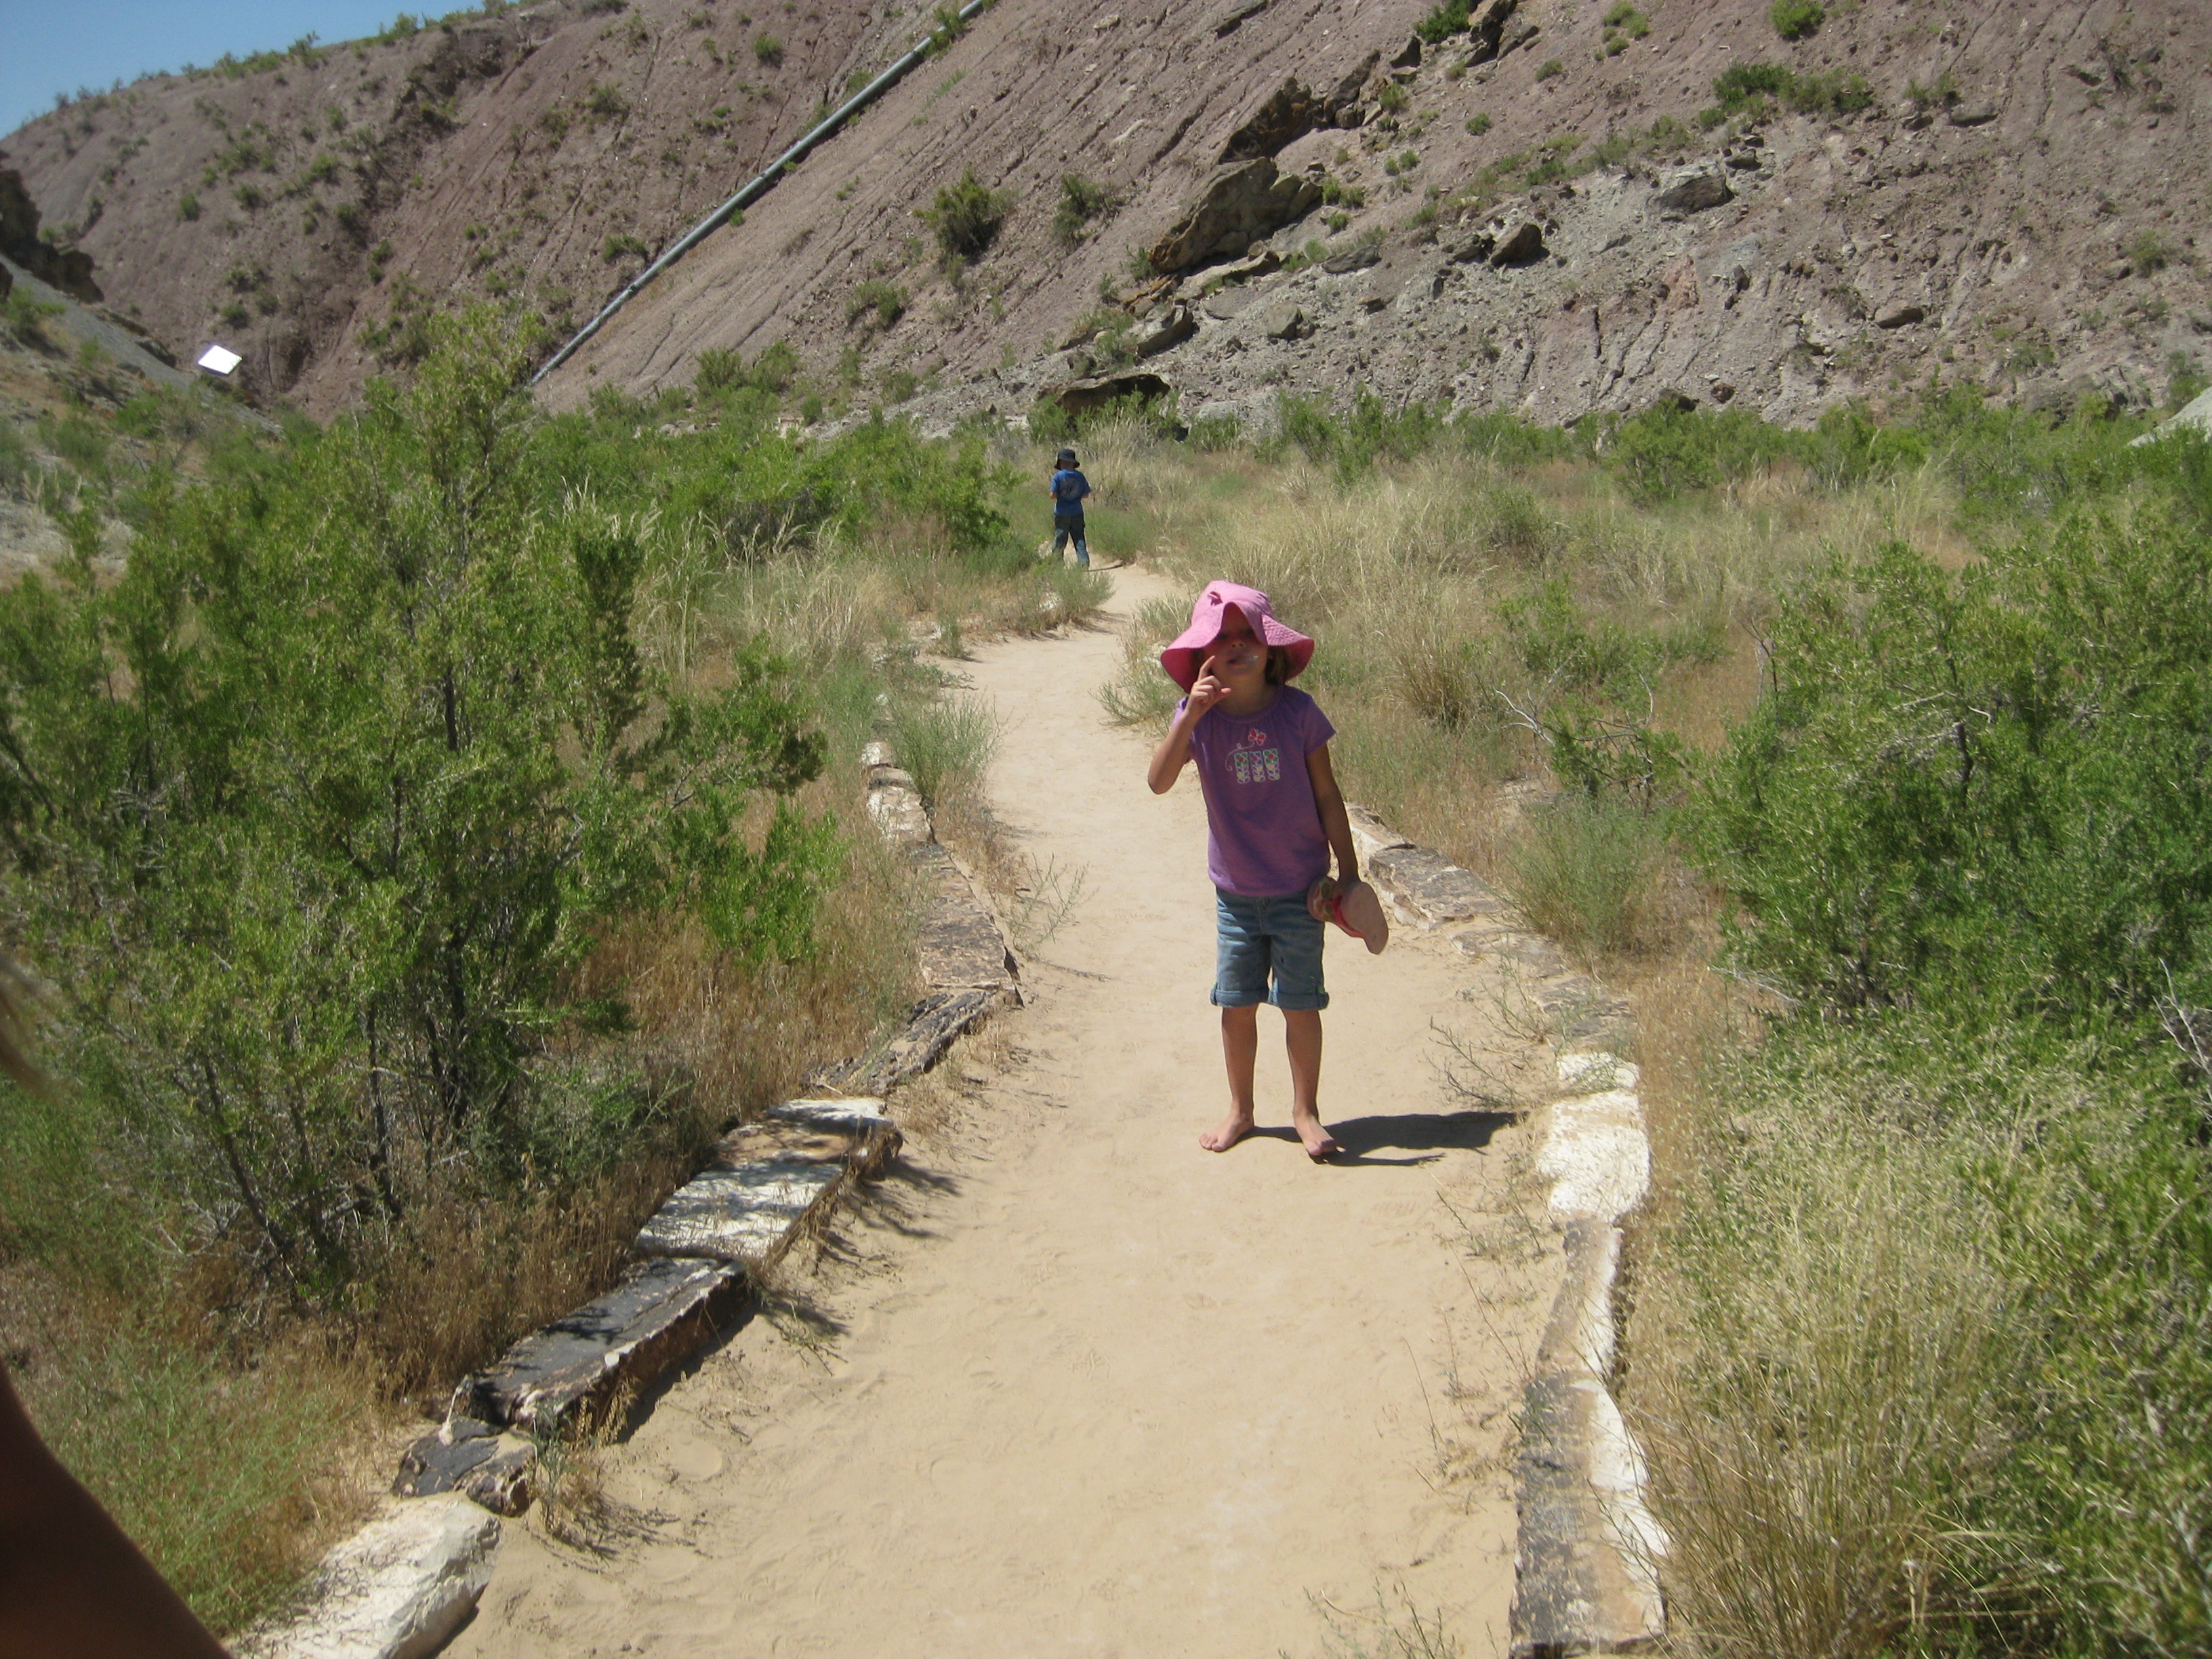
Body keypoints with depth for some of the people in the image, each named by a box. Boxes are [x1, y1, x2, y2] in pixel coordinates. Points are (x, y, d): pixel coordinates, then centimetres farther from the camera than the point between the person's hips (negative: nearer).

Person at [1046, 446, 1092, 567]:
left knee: (1059, 540, 7)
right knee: (1079, 539, 6)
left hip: (1062, 513, -2)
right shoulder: (1080, 476, 0)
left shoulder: (1058, 476, -9)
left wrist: (1048, 491, 9)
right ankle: (1084, 561, -8)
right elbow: (1086, 494, 5)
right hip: (1077, 513, 2)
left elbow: (1053, 495, -13)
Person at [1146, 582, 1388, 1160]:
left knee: (1300, 1003, 7)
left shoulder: (1297, 711, -11)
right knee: (1237, 1004, 11)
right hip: (1235, 891, 1)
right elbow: (1159, 781, -25)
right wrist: (1191, 714, -36)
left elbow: (1326, 795, -3)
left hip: (1300, 890, -1)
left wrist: (1349, 871, -1)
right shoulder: (1199, 718, -9)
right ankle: (1239, 1109, 30)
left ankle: (1305, 1110, 25)